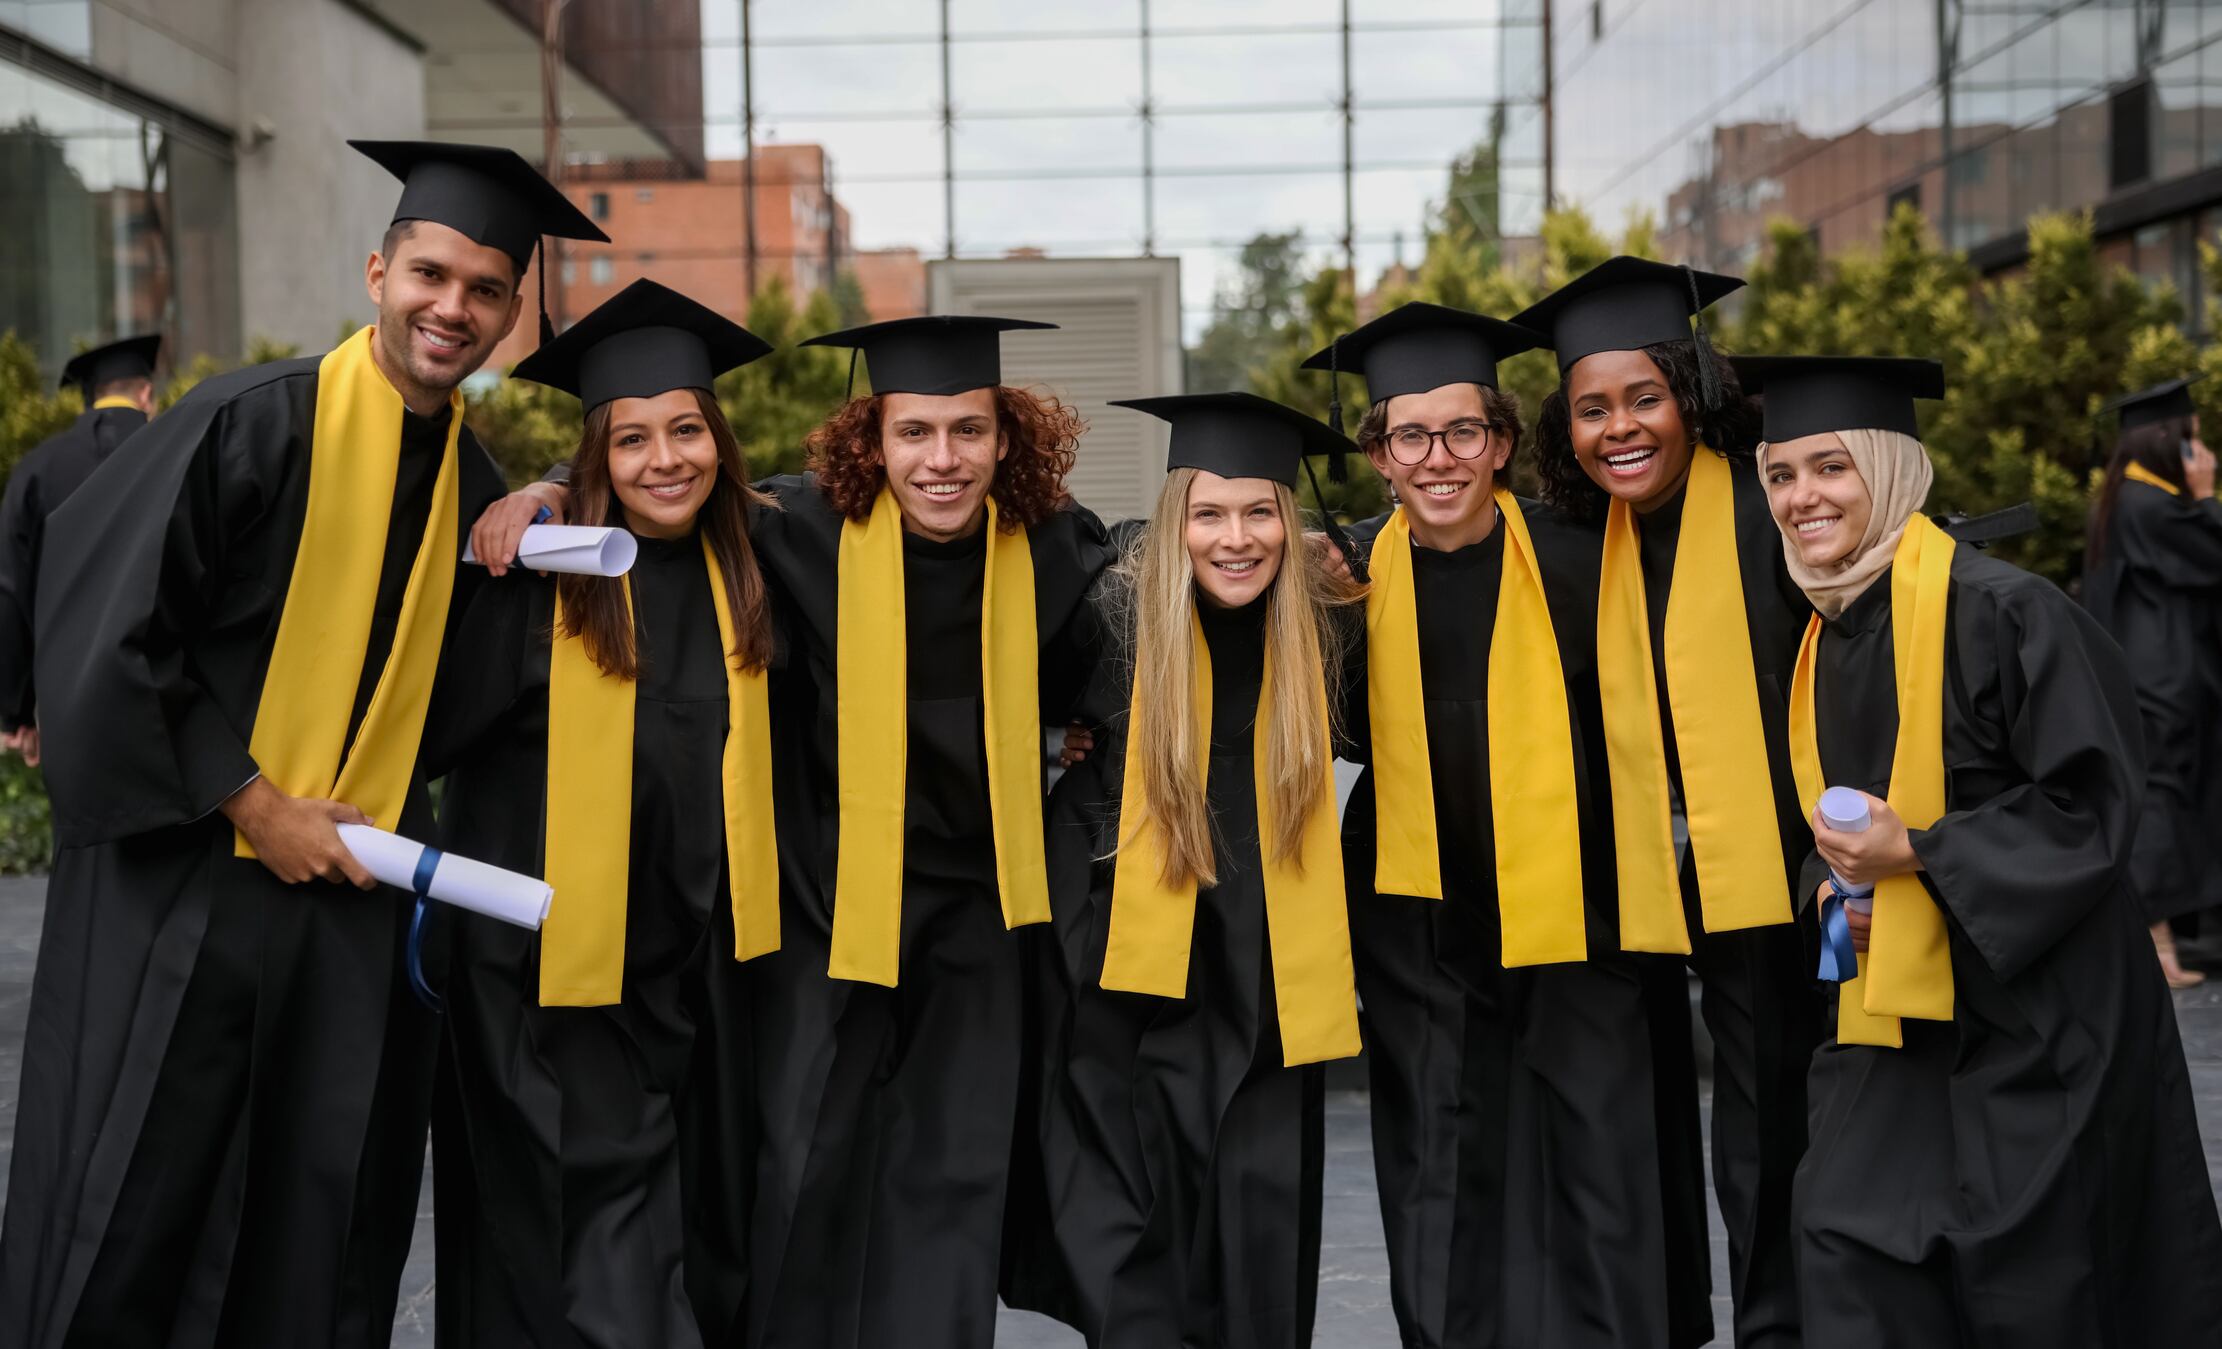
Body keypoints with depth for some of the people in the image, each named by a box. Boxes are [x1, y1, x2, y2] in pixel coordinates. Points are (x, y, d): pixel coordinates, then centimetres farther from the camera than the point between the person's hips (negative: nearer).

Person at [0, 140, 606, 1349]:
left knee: (320, 1244, 9)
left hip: (355, 891, 5)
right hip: (183, 885, -5)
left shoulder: (476, 487, 7)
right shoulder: (252, 424, -11)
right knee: (128, 1221, 3)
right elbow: (110, 633, -13)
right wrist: (252, 806, -13)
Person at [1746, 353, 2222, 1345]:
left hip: (2037, 1000, -7)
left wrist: (1916, 853, -21)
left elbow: (2094, 802, -17)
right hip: (1900, 999, 7)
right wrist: (1832, 883, 1)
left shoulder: (1996, 610, -15)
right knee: (1844, 1235, -1)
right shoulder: (1826, 636, 9)